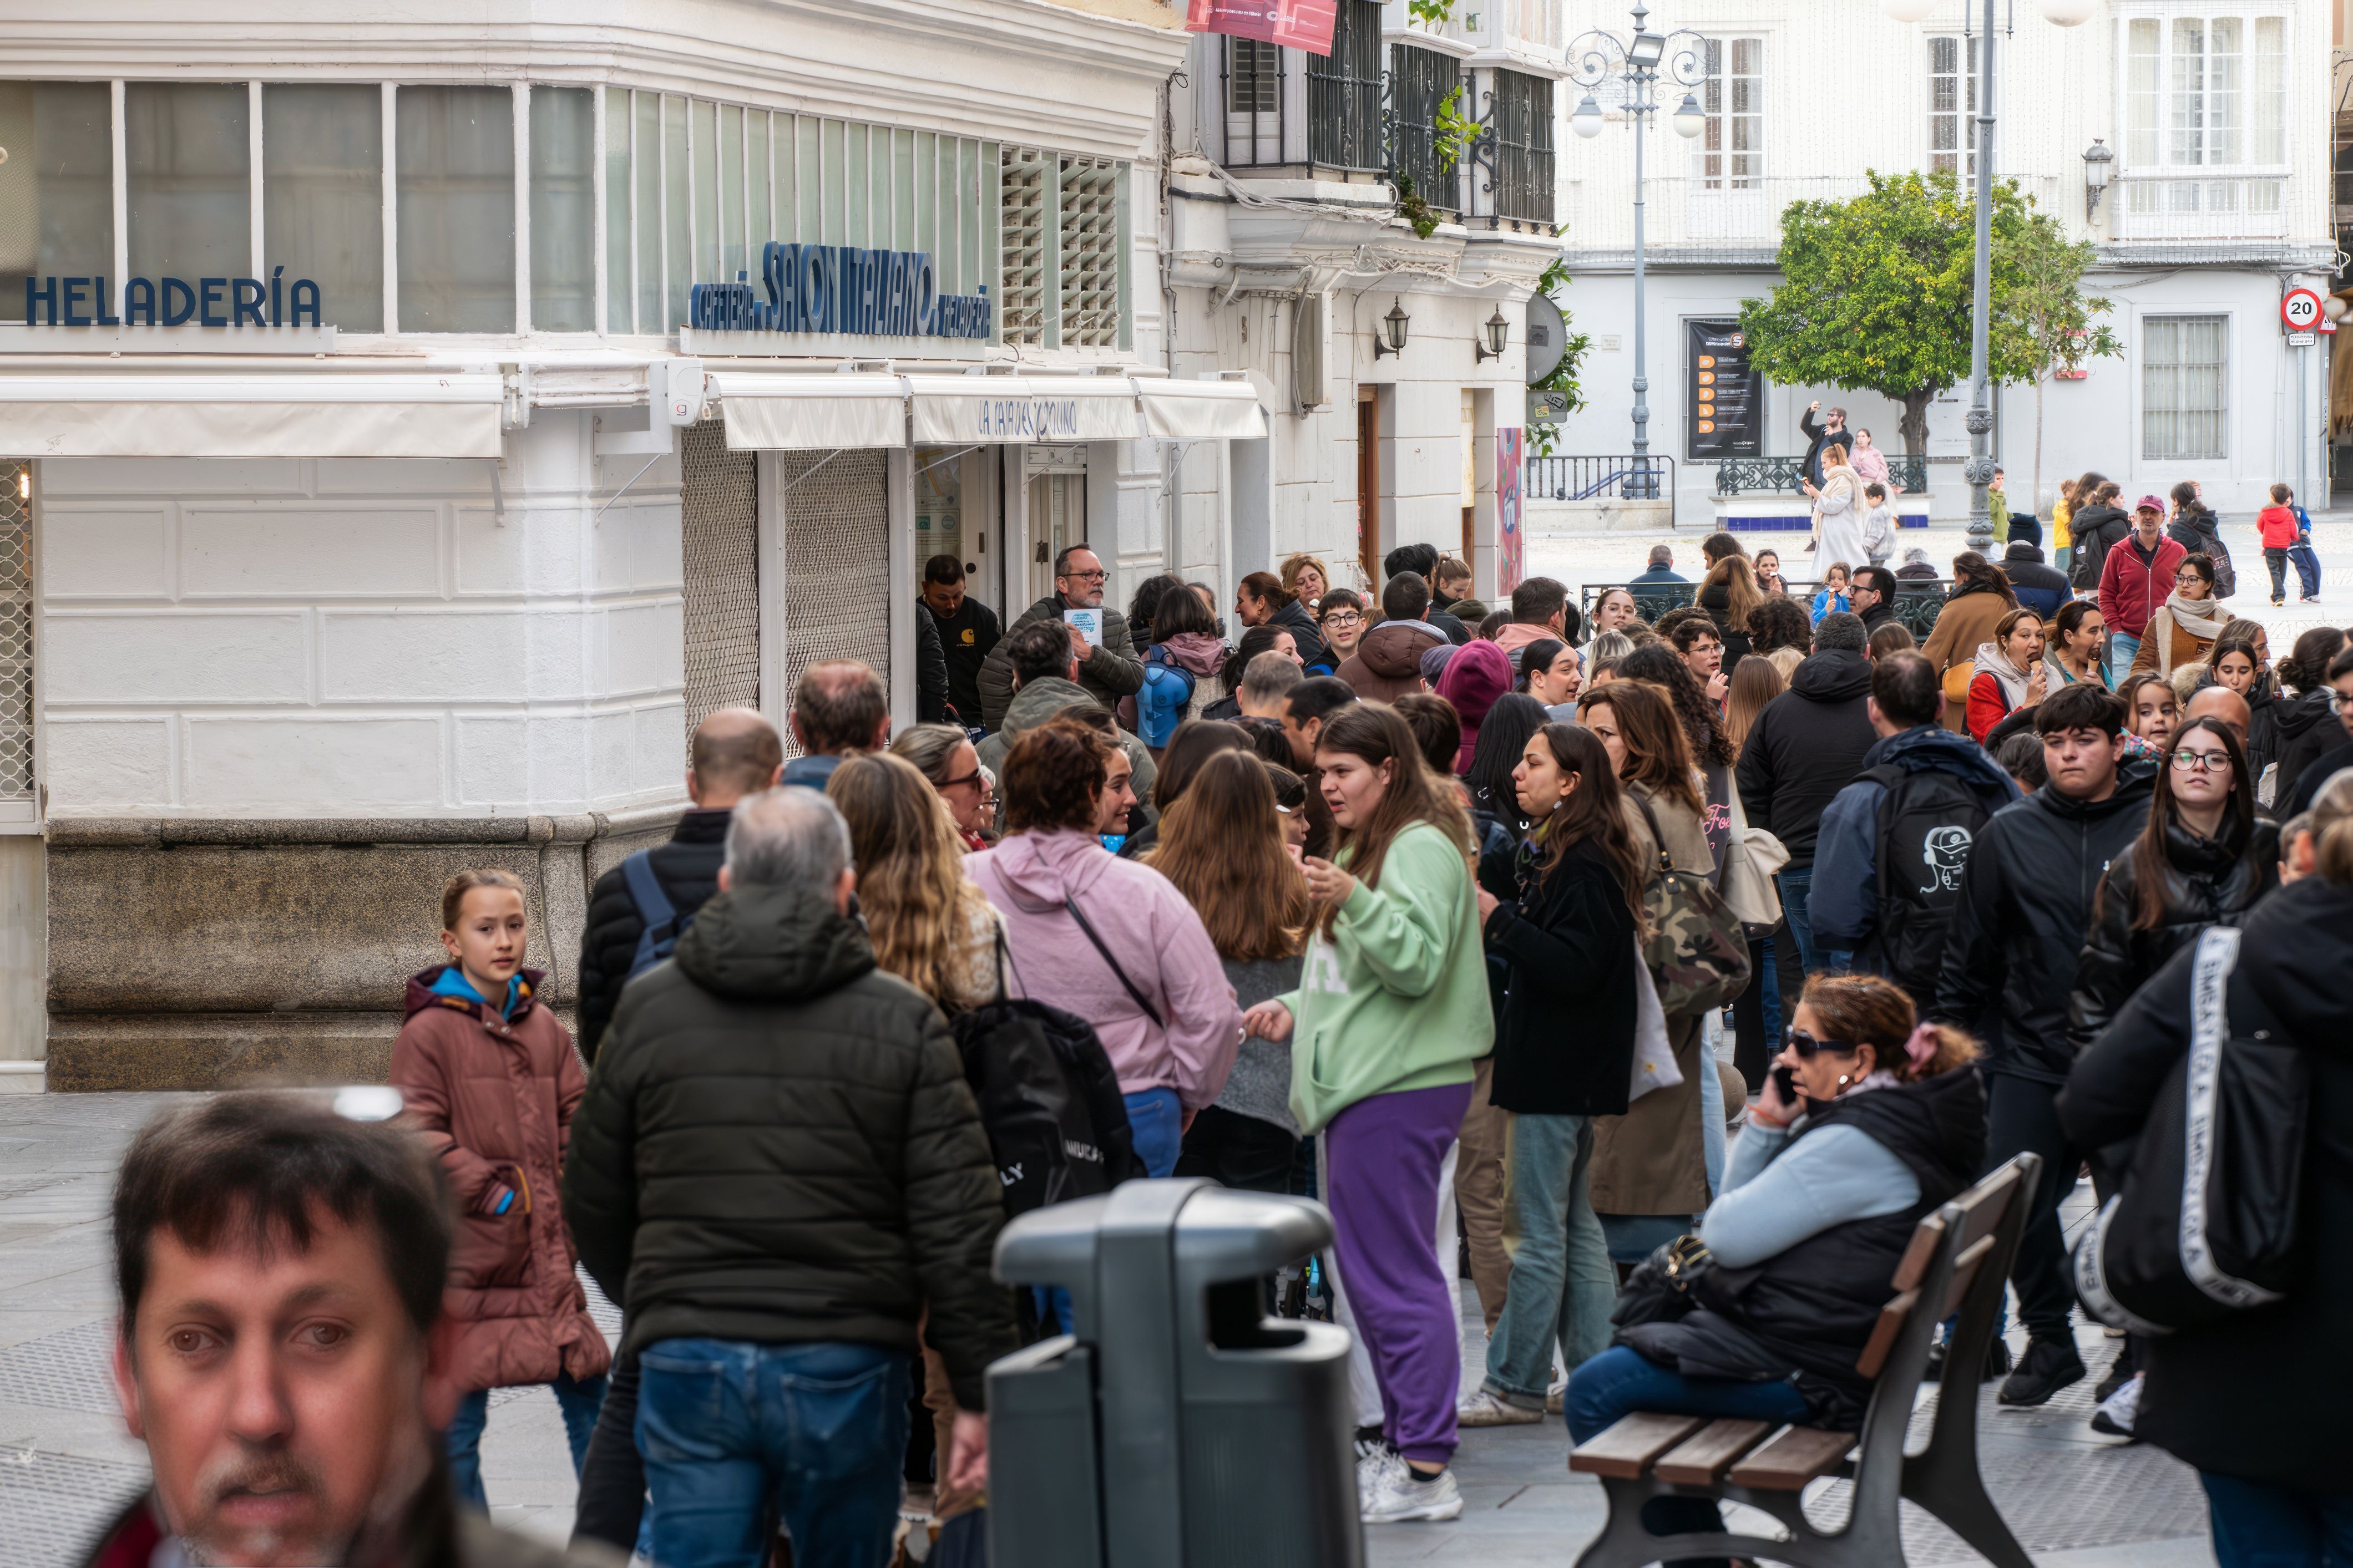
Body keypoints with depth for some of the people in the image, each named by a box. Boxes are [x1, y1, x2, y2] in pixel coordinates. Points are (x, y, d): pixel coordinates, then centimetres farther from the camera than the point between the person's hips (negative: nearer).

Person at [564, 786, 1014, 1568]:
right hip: (847, 1367, -1)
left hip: (688, 1362, 1)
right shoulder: (903, 1021, -1)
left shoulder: (647, 1011, 5)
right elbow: (960, 1225, -4)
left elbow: (593, 1205, 13)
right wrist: (977, 1394, 0)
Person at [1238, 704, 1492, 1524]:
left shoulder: (1422, 849, -10)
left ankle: (1426, 1470, -10)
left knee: (1396, 1275, -10)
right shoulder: (1363, 849, 22)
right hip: (1362, 1085, 11)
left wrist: (1353, 902, -32)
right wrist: (1295, 1008, 13)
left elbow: (1417, 964, -21)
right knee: (1369, 1272, 14)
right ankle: (1403, 1443, 20)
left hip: (1399, 1089, -11)